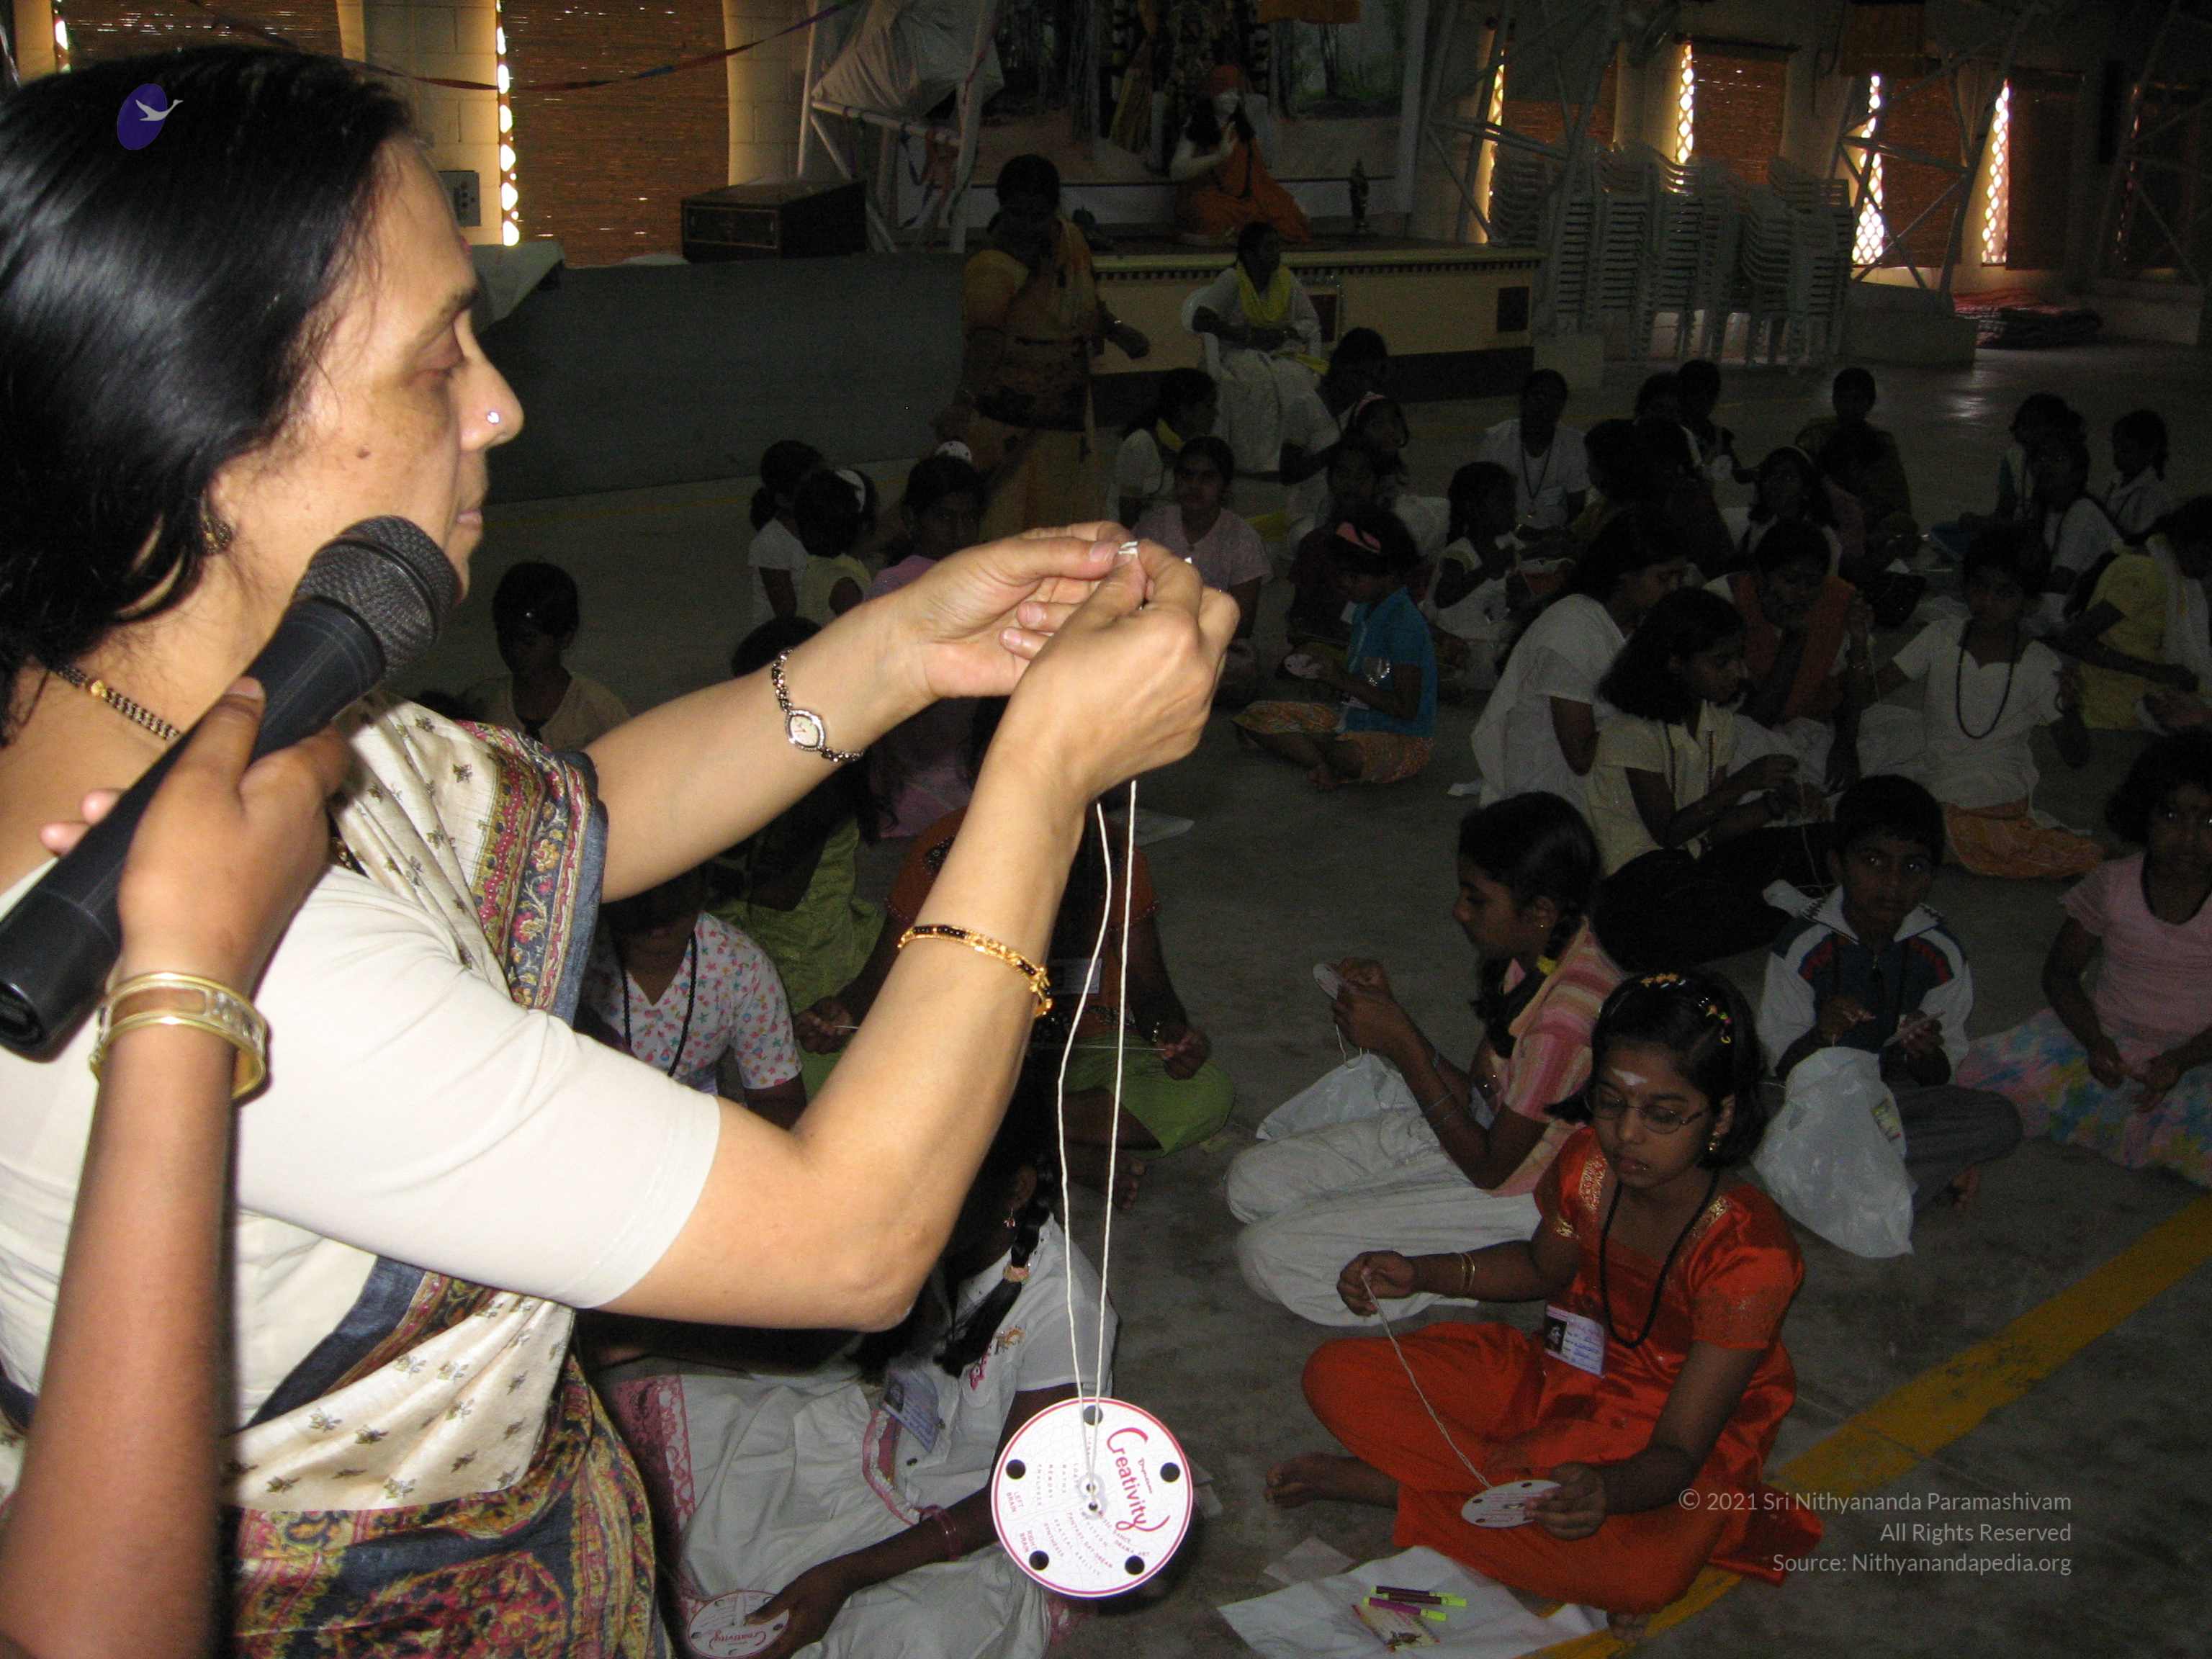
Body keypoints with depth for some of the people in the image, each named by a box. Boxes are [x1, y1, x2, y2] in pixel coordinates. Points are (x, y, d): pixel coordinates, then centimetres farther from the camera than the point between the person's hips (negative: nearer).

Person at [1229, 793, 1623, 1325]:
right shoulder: (1536, 953, -3)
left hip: (1518, 1197, -9)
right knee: (1253, 1181, 5)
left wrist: (1403, 1045, -21)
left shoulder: (1568, 1013, -31)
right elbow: (1476, 1096, 4)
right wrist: (1390, 1011, -8)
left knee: (1269, 1256, -14)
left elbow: (1490, 1168, -21)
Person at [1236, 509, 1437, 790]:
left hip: (1404, 739, -10)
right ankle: (1328, 766, -19)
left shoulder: (1405, 626, -18)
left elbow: (1406, 708, -20)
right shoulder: (1364, 610, 10)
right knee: (1253, 720, 0)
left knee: (1346, 755, -45)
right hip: (1353, 721, 10)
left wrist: (1343, 681, -18)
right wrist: (1323, 673, -2)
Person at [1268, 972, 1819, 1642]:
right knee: (1336, 1376, -9)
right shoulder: (1588, 1161, -12)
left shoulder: (1751, 1253, -27)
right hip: (1560, 1376, 4)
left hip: (1662, 1442, -4)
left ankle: (1385, 1481, -22)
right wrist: (1422, 1274, -5)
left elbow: (1677, 1453, -28)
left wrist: (1607, 1491, -51)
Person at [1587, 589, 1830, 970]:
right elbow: (1668, 831, -16)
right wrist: (1742, 782, -22)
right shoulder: (1633, 731, -14)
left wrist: (1777, 803, -12)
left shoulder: (1718, 723, 9)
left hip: (1693, 858, 8)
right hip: (1636, 875, -8)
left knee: (1815, 845, -10)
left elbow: (1712, 828, 5)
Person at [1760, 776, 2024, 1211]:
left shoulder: (1941, 954, -4)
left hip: (1899, 1092, 3)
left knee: (2001, 1121, -23)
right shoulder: (1803, 948, -10)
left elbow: (1938, 1078, 0)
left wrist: (1927, 1054, -23)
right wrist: (1821, 1036, -29)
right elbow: (1783, 1064, -7)